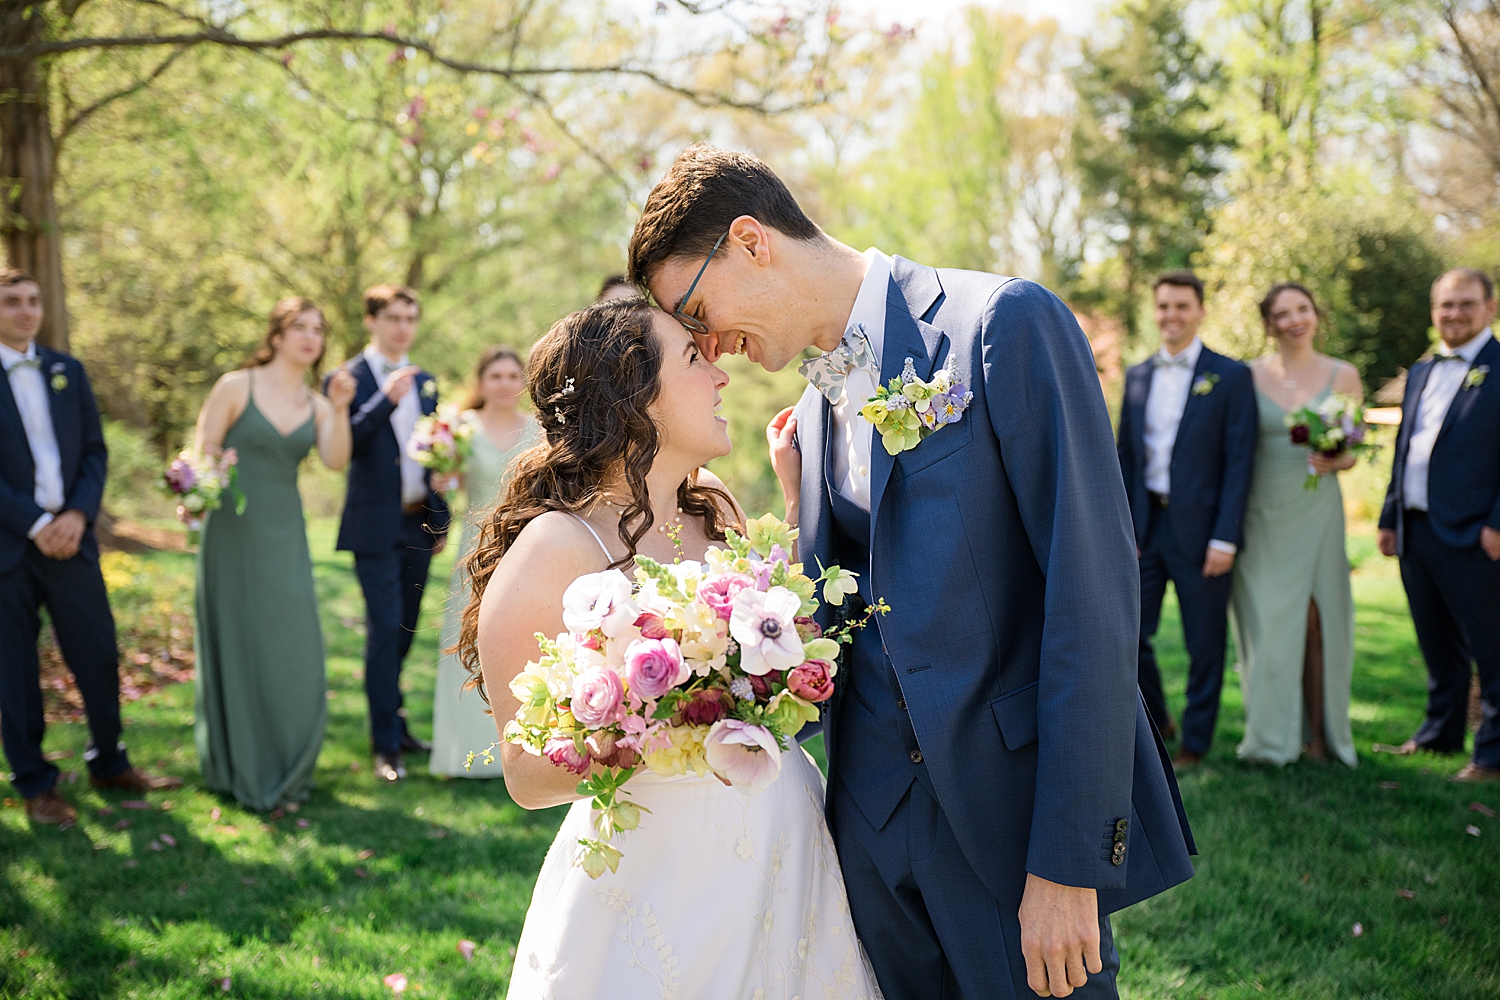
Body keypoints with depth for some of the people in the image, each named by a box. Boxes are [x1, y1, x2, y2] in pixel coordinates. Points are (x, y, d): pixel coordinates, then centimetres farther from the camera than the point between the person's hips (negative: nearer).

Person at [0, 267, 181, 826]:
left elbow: (94, 451, 8)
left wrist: (77, 515, -7)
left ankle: (109, 764, 24)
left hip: (69, 537, 4)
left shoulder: (67, 371, 11)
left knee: (98, 655, 7)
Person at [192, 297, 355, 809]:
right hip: (234, 532, -4)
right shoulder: (236, 386, -4)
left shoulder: (316, 405, 7)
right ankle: (240, 767, 19)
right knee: (237, 645, 5)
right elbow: (202, 454, -5)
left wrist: (340, 410, -21)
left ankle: (289, 767, 19)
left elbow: (335, 461, -9)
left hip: (285, 536, 4)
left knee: (293, 647, 3)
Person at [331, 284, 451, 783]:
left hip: (419, 523, 6)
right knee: (385, 628, -8)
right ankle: (386, 743, -2)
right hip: (377, 526, -5)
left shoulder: (425, 382, 13)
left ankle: (394, 720, 25)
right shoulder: (349, 379, -5)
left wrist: (441, 519, 16)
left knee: (404, 630, 12)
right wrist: (386, 400, -26)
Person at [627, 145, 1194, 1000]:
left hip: (1014, 813, -6)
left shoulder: (1005, 323, -11)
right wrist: (801, 507, 0)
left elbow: (1092, 587, -16)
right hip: (874, 825, 6)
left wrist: (1068, 861, -18)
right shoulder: (817, 409, 12)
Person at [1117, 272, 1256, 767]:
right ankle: (1155, 724, 26)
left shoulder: (1230, 376, -4)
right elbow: (1126, 456, 12)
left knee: (1205, 644, 5)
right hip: (1146, 524, 4)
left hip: (1199, 529, -4)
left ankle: (1195, 742, 19)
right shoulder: (1137, 375, 11)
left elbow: (1239, 462, -8)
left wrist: (1224, 538, -13)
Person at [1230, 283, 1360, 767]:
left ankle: (1318, 733, 11)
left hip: (1315, 511, 0)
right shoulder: (1248, 376, 4)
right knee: (1264, 620, 2)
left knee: (1315, 620, 0)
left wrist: (1332, 462, -15)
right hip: (1260, 513, 0)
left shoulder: (1343, 376, 4)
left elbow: (1353, 451, 8)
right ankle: (1271, 734, 11)